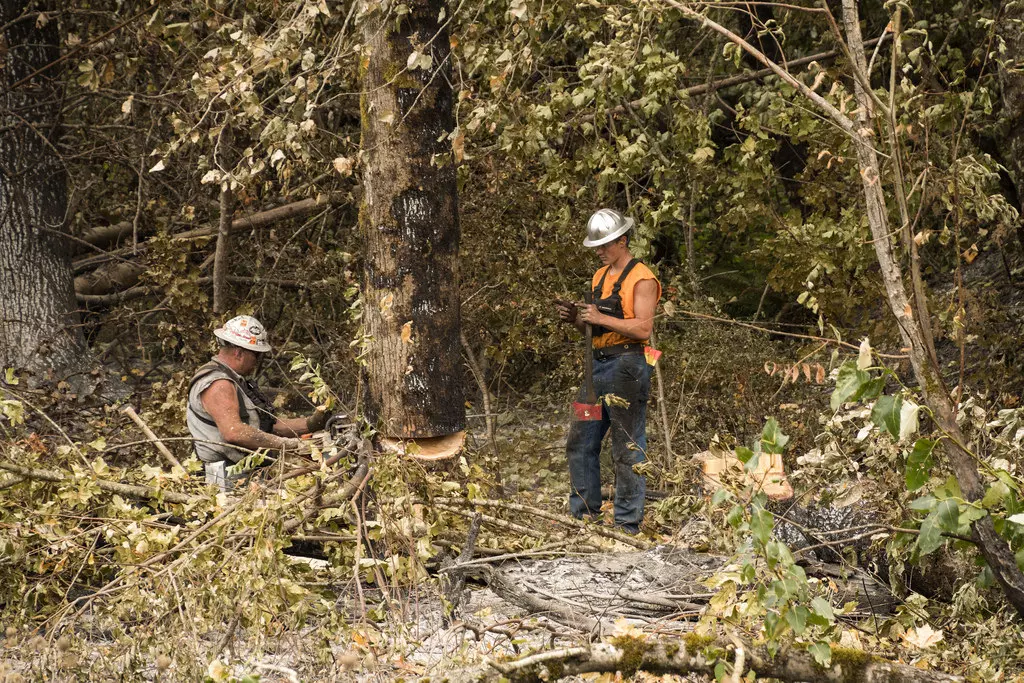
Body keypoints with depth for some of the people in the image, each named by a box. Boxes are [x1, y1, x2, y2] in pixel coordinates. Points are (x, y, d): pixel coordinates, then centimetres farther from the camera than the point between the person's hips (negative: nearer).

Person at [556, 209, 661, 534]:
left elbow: (644, 327, -17)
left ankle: (628, 524, 0)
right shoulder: (600, 276, 17)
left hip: (627, 367, -9)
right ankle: (583, 514, 21)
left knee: (627, 449, -4)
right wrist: (576, 317, 2)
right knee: (580, 443, 11)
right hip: (598, 364, 9)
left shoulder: (641, 279, -9)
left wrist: (601, 318, -21)